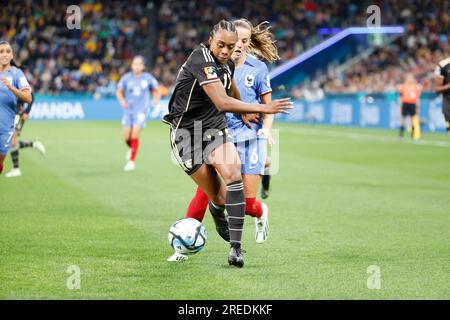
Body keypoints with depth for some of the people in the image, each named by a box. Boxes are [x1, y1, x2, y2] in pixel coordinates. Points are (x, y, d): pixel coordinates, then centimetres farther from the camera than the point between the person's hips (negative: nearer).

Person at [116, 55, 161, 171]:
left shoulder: (148, 78, -1)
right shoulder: (126, 78, 0)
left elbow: (156, 91, 12)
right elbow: (119, 92, 11)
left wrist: (156, 99, -9)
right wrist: (122, 101, -9)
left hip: (141, 110, -2)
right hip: (128, 110, 2)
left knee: (135, 134, -17)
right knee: (127, 137, 0)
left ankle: (131, 161, -10)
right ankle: (131, 148, 37)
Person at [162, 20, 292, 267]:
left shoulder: (228, 64, 3)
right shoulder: (200, 59, -22)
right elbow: (222, 102, -33)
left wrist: (244, 112, 40)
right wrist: (263, 108, -34)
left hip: (215, 128, 5)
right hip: (187, 133, -5)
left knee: (232, 174, -25)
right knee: (219, 199, -7)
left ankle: (235, 247, -23)